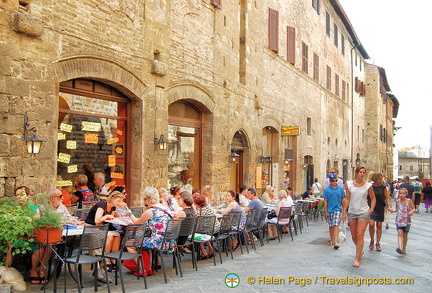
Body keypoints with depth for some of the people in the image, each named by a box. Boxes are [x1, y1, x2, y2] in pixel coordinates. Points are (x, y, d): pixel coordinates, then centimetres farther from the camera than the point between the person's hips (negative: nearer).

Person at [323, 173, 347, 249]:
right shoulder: (327, 189, -1)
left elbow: (343, 200, 9)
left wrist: (345, 210, 9)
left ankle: (336, 242, -16)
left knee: (336, 225, -12)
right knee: (331, 226, 11)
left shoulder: (340, 189, 2)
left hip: (337, 209, -1)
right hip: (330, 210, 1)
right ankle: (332, 239, 27)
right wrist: (326, 212, -1)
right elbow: (325, 201, 1)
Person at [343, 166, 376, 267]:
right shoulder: (349, 184, 1)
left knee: (360, 235, -9)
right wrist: (344, 212, 0)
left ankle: (357, 259, -6)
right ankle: (360, 250, 39)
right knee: (354, 236, 10)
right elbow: (347, 199, 3)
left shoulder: (368, 185, -3)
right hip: (352, 212, 3)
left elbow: (373, 198, 8)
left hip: (364, 212, -2)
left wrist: (372, 208, -7)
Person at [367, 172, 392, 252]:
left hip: (380, 209, 2)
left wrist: (389, 205, -12)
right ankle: (372, 240, 8)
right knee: (371, 224, -15)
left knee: (379, 225, 5)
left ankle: (378, 243, 18)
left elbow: (387, 197, 3)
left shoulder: (383, 187, 1)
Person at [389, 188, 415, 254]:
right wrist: (393, 210, -6)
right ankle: (400, 247, -24)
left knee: (405, 235, 10)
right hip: (399, 220, 1)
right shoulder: (397, 201, 2)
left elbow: (414, 208, -1)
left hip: (406, 221, -1)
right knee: (400, 234, -13)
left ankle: (404, 248, 24)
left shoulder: (409, 201, -6)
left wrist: (412, 212, -22)